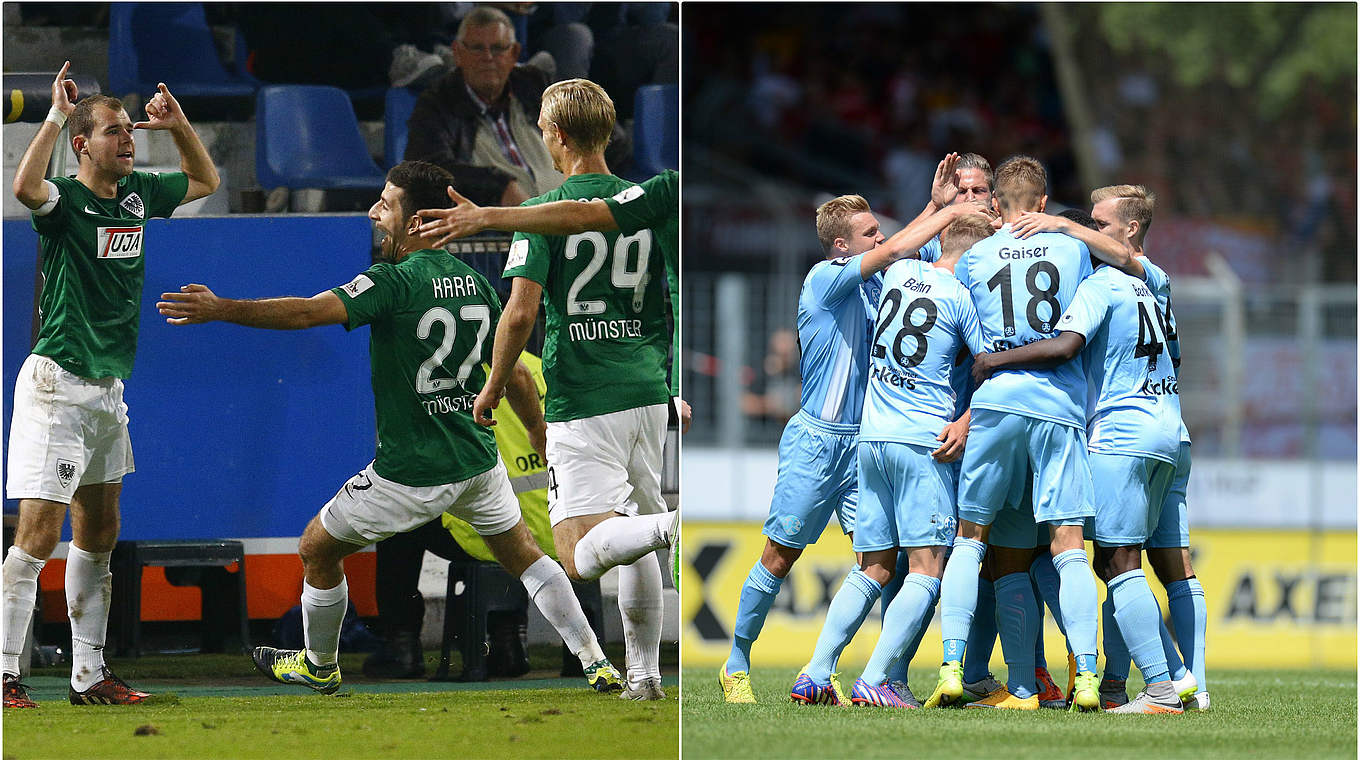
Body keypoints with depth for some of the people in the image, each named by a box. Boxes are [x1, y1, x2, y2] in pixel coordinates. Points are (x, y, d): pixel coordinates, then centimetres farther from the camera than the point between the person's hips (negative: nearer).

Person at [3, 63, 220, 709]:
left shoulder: (139, 194, 8)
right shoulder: (65, 199, -12)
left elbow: (206, 181, 26)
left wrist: (179, 125, 10)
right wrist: (56, 116, -29)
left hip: (110, 387, 8)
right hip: (57, 383, -8)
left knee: (98, 536, 12)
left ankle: (89, 675, 18)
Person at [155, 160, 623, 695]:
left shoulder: (395, 283, -18)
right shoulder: (476, 284, 3)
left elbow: (307, 312, -31)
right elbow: (515, 374, 12)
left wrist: (220, 310, -35)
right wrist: (541, 436, 28)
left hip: (409, 477, -6)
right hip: (478, 464, 6)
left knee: (317, 550, 15)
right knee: (522, 555, 24)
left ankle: (319, 666, 30)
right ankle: (597, 665, 21)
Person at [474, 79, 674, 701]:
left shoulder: (543, 213, -8)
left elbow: (521, 312, -15)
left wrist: (493, 388, -1)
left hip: (583, 405, -6)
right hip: (648, 394, 6)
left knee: (583, 555, -11)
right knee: (634, 545, 20)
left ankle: (680, 525, -36)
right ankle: (644, 673, 17)